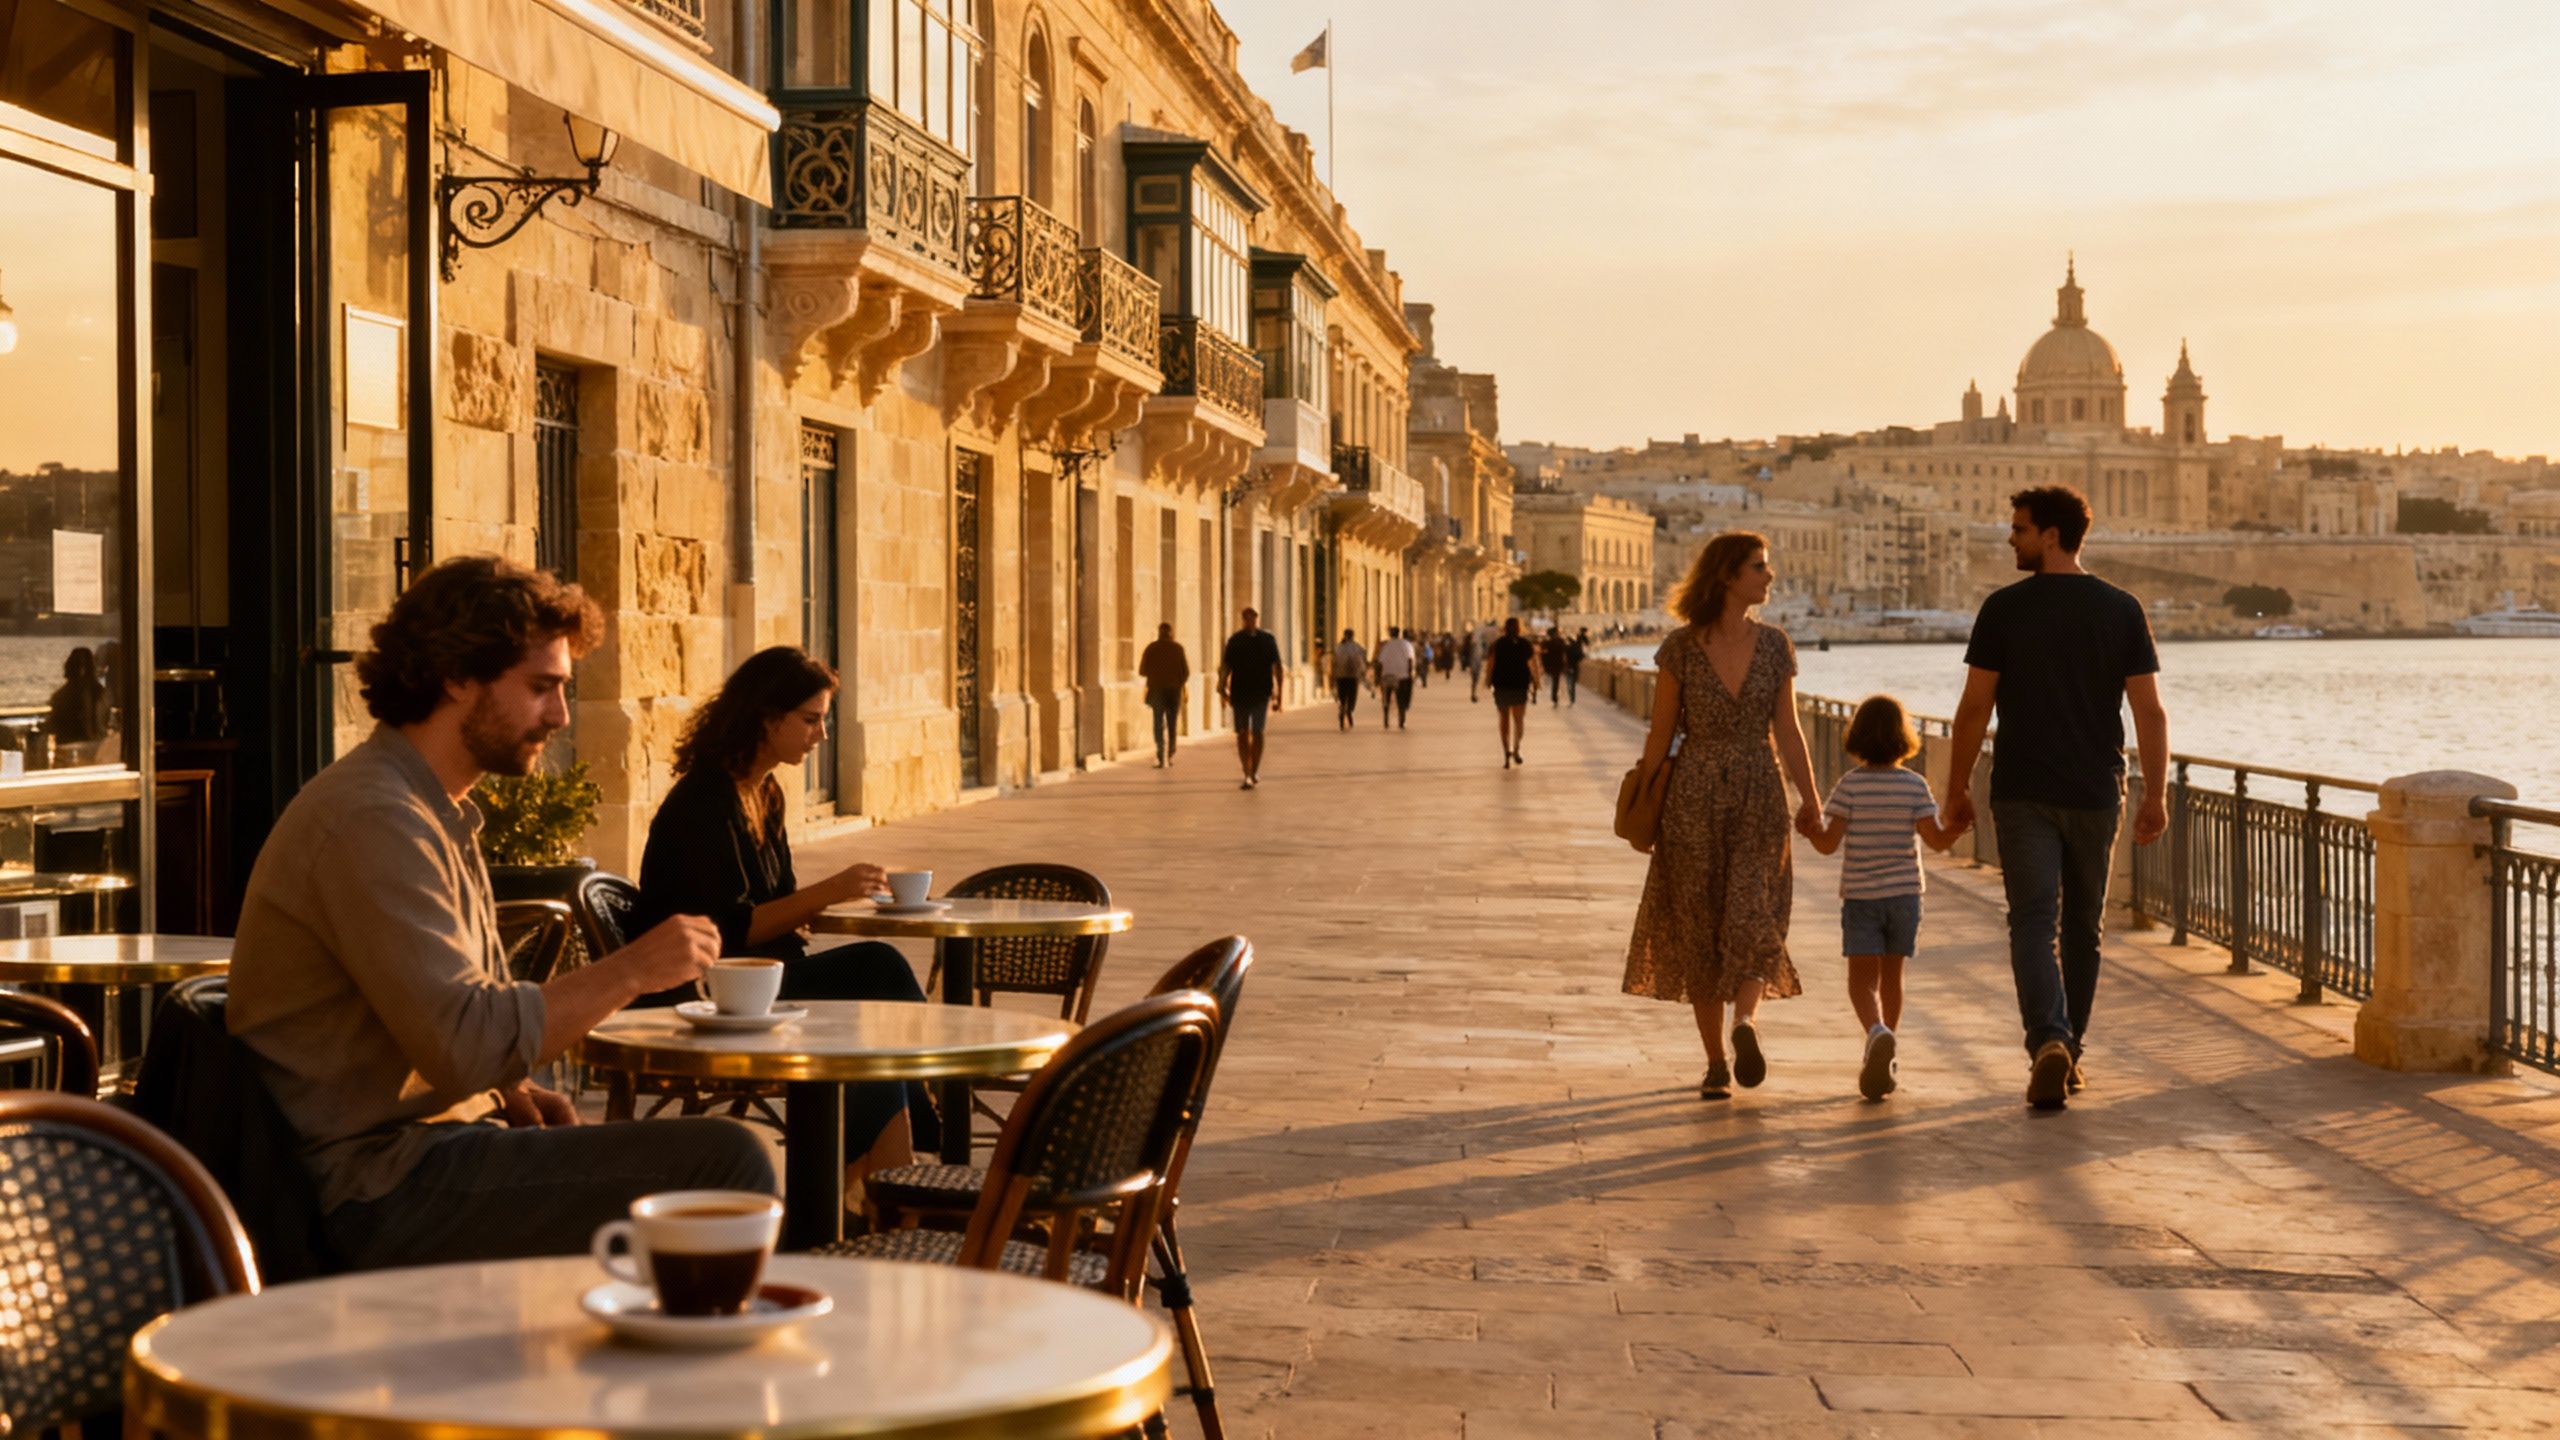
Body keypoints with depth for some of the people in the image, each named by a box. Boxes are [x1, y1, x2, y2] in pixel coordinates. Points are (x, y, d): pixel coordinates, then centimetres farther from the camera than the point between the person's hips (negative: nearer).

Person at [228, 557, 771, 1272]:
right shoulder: (374, 818, -18)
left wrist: (515, 1092, 4)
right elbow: (463, 1044, -26)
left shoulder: (439, 810, 16)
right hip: (386, 1188, -11)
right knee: (726, 1161, -19)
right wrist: (630, 969, -19)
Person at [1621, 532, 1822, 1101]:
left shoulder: (1774, 645, 4)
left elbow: (1787, 729, 5)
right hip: (1693, 799, -2)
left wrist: (1809, 798, -2)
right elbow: (1661, 732, 1)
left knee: (1753, 915, -15)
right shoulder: (1681, 648, -3)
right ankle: (1716, 1061, 8)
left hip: (1759, 797, 2)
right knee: (1698, 928, 2)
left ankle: (1744, 1020, -27)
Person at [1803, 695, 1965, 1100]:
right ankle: (1882, 1059, 24)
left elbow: (1829, 843, -12)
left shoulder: (1850, 786, -8)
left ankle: (1877, 1032, -31)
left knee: (1863, 979, -2)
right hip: (1904, 893, 2)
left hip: (1860, 896, -2)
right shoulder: (1915, 786, -4)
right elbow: (1937, 840, -8)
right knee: (1891, 975, 16)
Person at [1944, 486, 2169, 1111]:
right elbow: (2150, 712, -2)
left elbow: (1975, 708, -5)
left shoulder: (2005, 608, -6)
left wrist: (1958, 788, 4)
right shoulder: (2122, 610, 1)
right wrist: (2155, 796, 2)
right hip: (2095, 794, 3)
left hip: (2023, 794, -3)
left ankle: (2048, 1040, -24)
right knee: (2082, 926, 15)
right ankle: (2070, 1052, 24)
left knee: (2033, 921, -3)